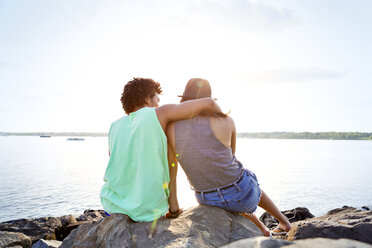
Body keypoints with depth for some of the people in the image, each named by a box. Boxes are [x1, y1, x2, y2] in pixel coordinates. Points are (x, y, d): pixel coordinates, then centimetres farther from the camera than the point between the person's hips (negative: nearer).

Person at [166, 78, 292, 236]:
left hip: (208, 200, 2)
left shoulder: (171, 128, -12)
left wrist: (173, 206, 3)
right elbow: (231, 154, 2)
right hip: (241, 195, -1)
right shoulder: (226, 121, -15)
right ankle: (284, 221, 58)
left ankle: (262, 229, 54)